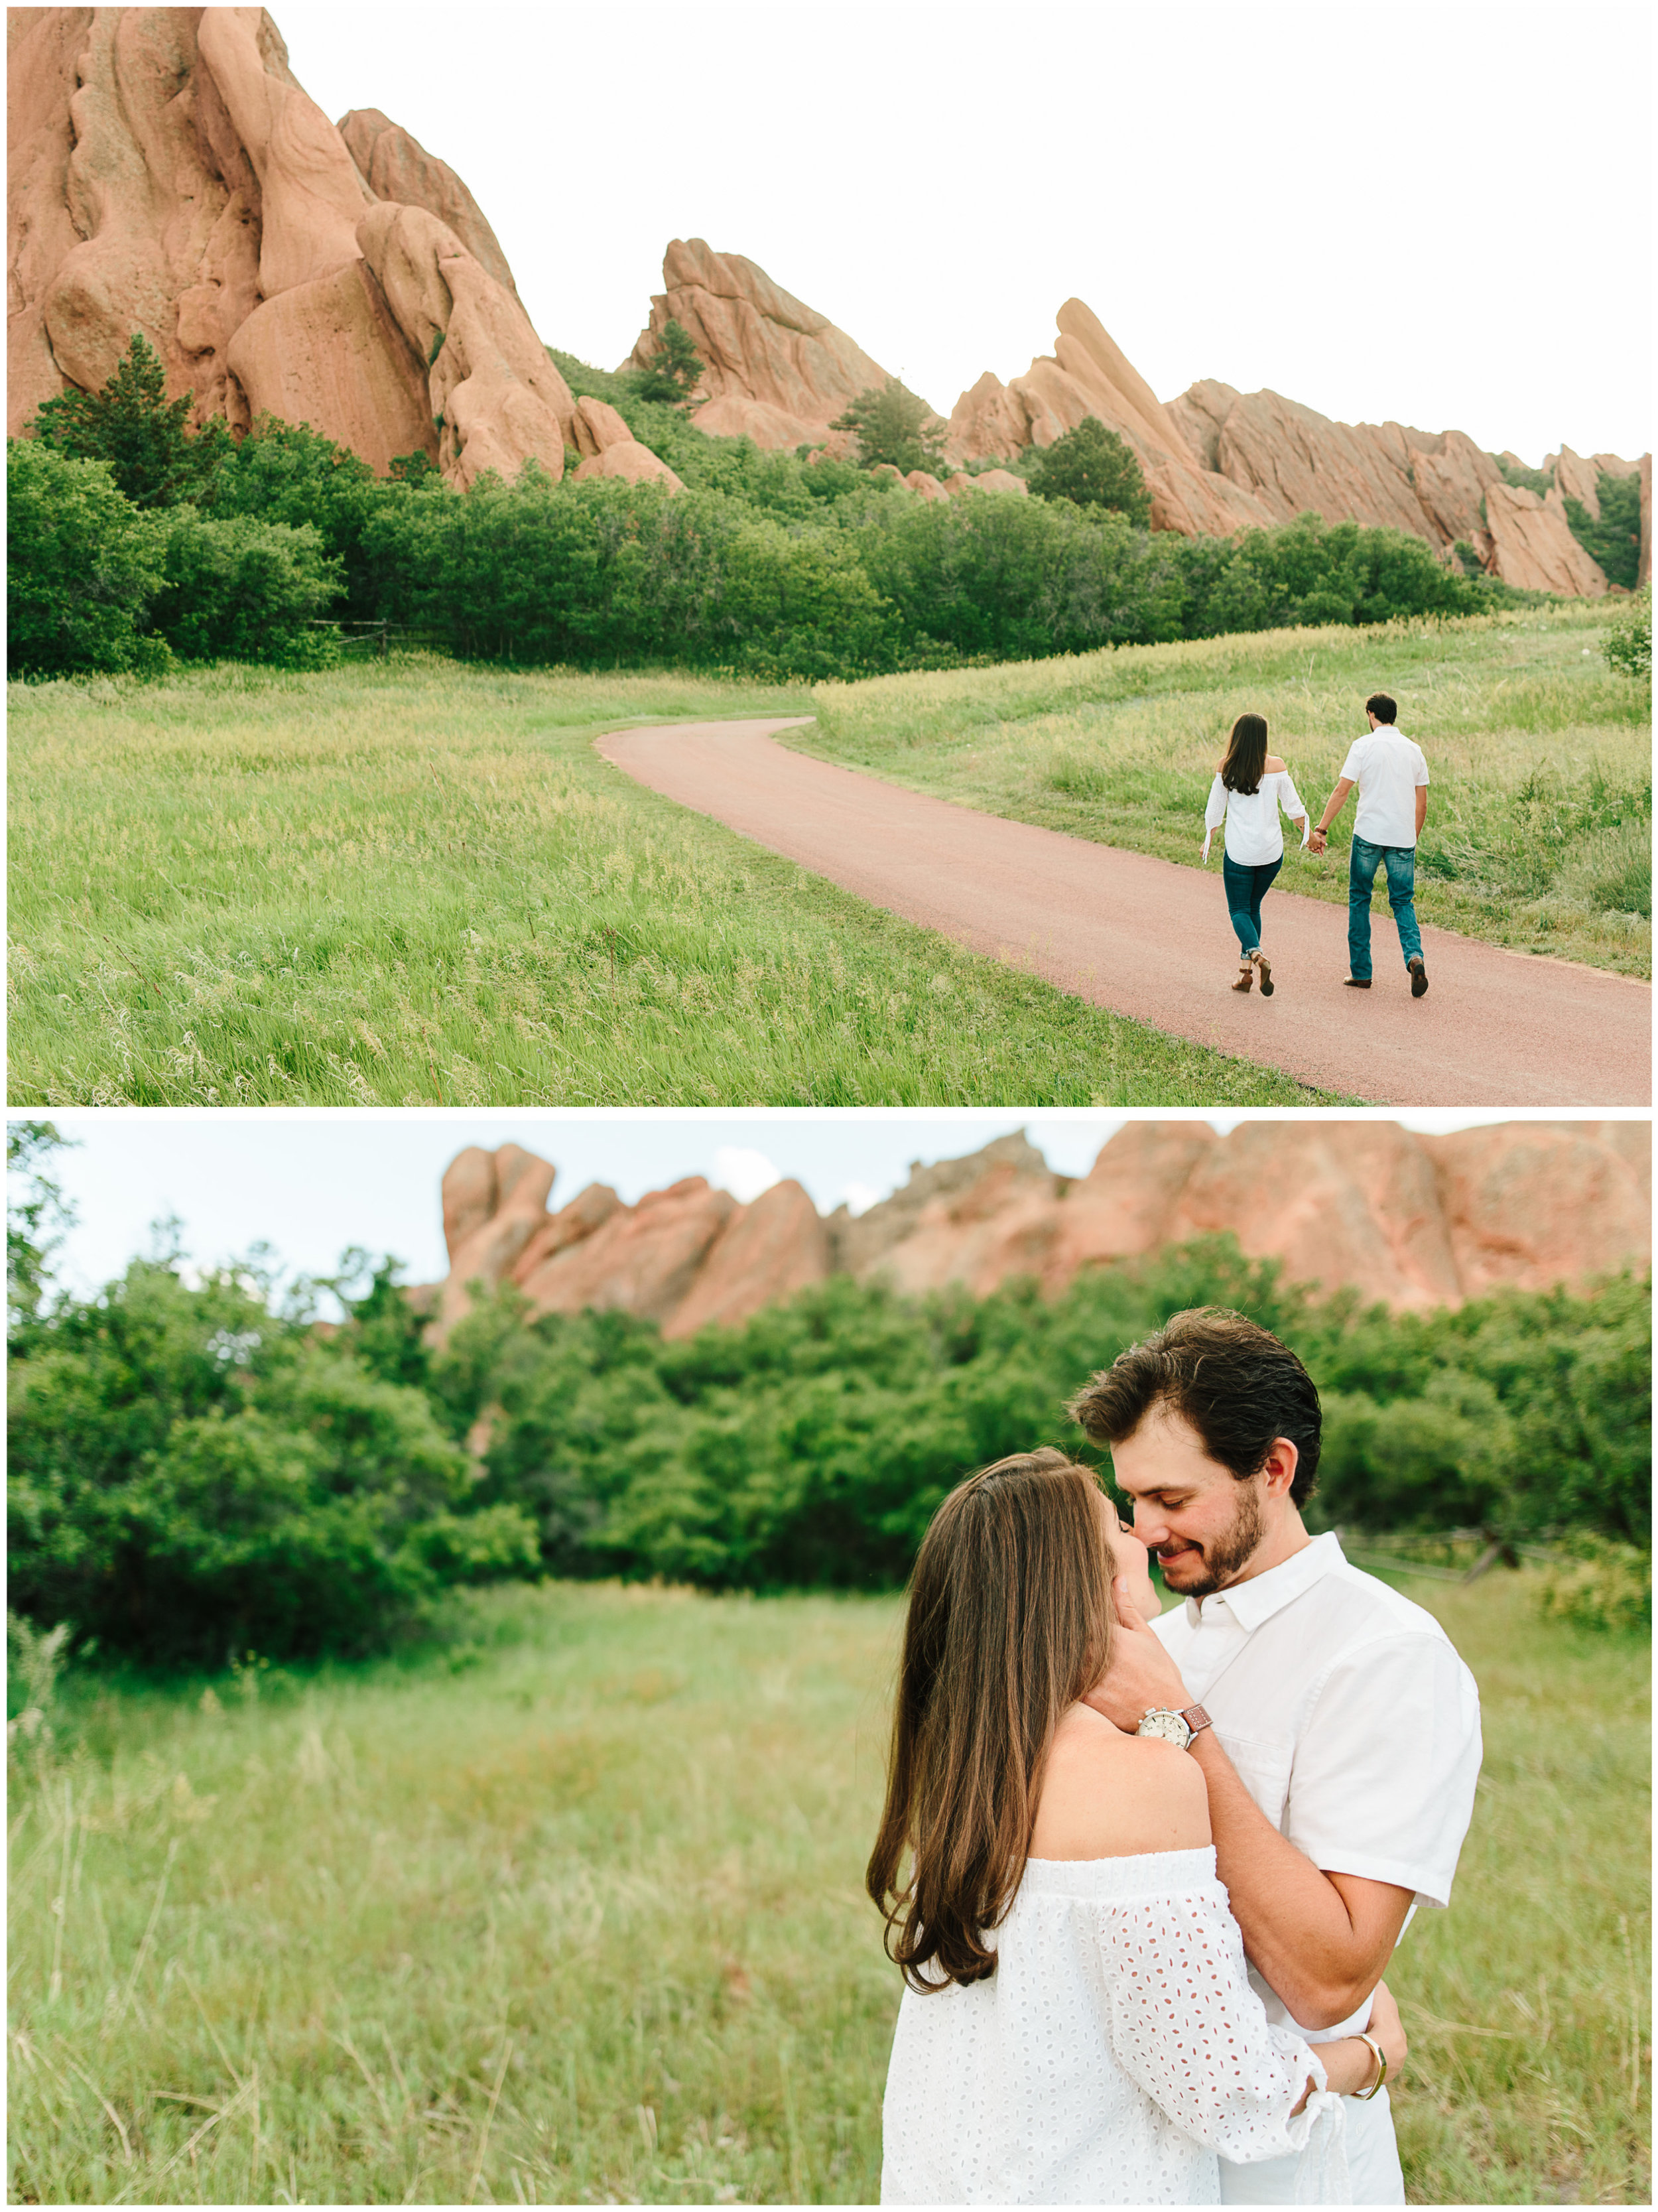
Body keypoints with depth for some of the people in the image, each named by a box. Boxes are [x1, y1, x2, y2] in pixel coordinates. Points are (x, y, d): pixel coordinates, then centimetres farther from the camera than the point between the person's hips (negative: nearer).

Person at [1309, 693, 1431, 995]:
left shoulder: (1363, 746, -3)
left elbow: (1342, 791, -9)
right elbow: (1422, 803, 12)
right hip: (1403, 838, 3)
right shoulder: (1413, 750, 10)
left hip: (1369, 834, -3)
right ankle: (1414, 955, -17)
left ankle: (1360, 972, 12)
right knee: (1403, 902, 10)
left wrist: (1321, 829, -6)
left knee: (1359, 900, 11)